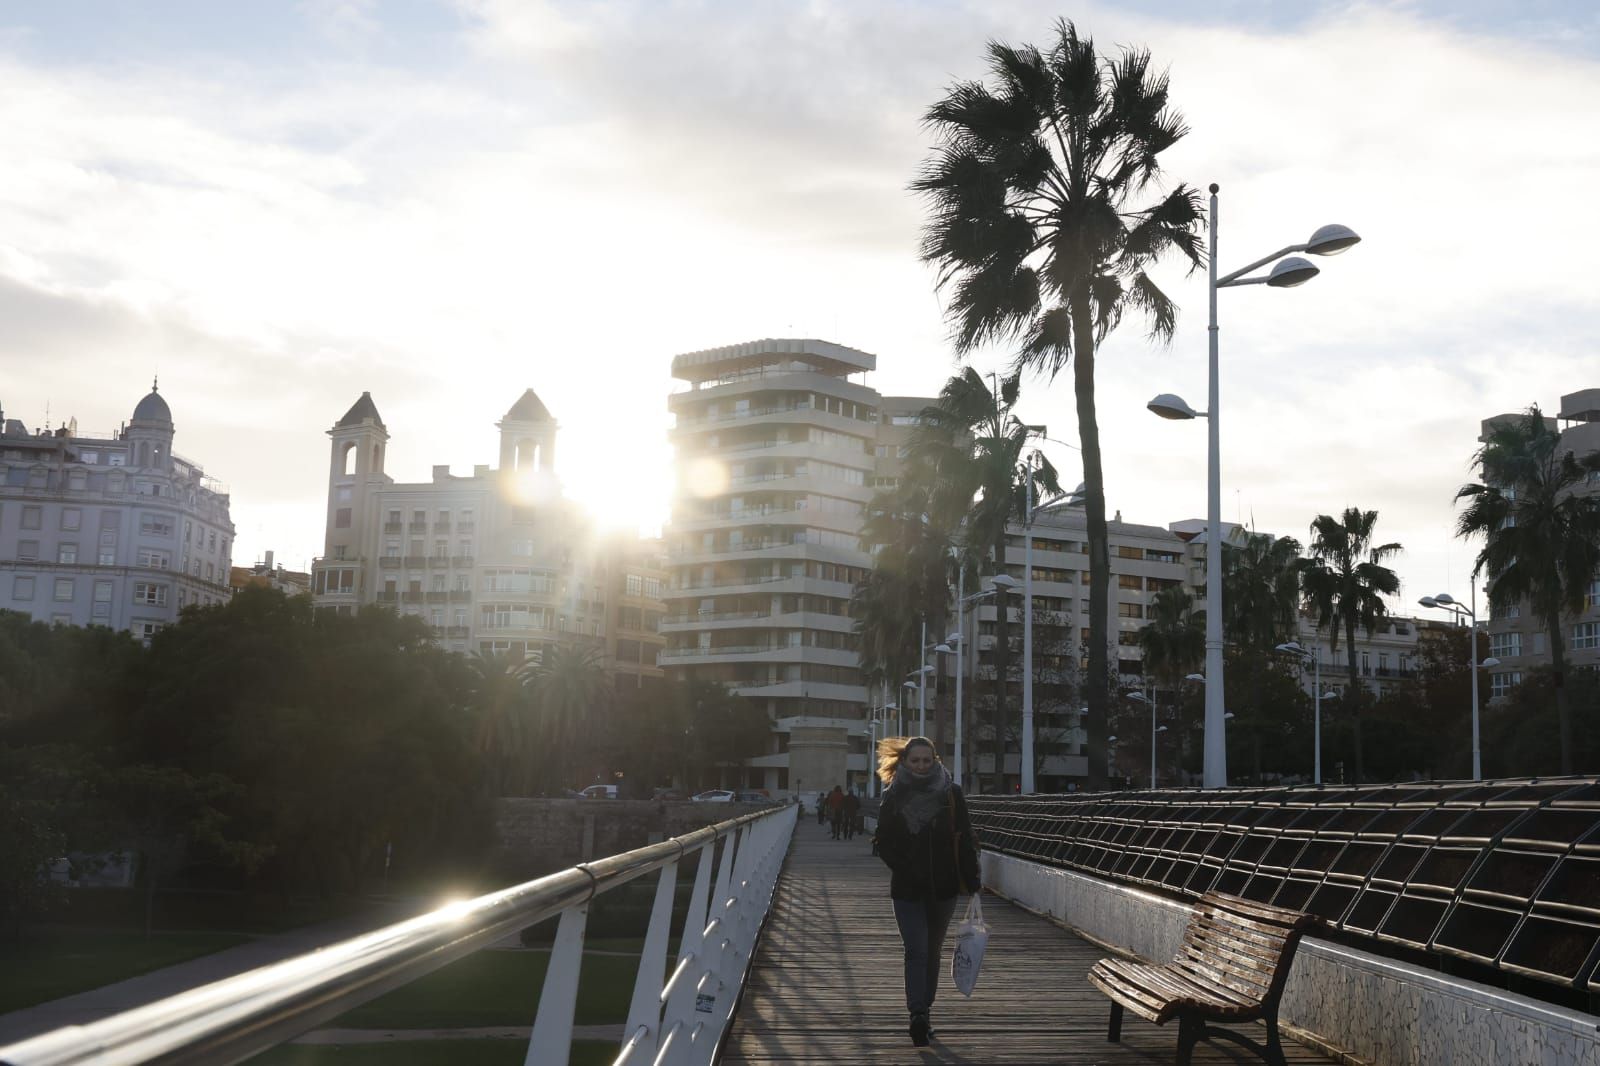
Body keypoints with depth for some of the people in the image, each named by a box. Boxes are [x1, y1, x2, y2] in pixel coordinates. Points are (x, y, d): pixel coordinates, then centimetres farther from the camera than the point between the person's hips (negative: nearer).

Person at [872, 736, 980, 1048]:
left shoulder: (951, 794, -2)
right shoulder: (893, 797, -1)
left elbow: (964, 839, -1)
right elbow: (883, 843, 0)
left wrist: (973, 881, -6)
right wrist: (907, 870, -14)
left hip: (943, 887, 1)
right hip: (907, 889, -1)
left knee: (932, 951, 12)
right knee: (916, 951, -10)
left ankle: (922, 1013, 23)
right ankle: (918, 1015, -15)